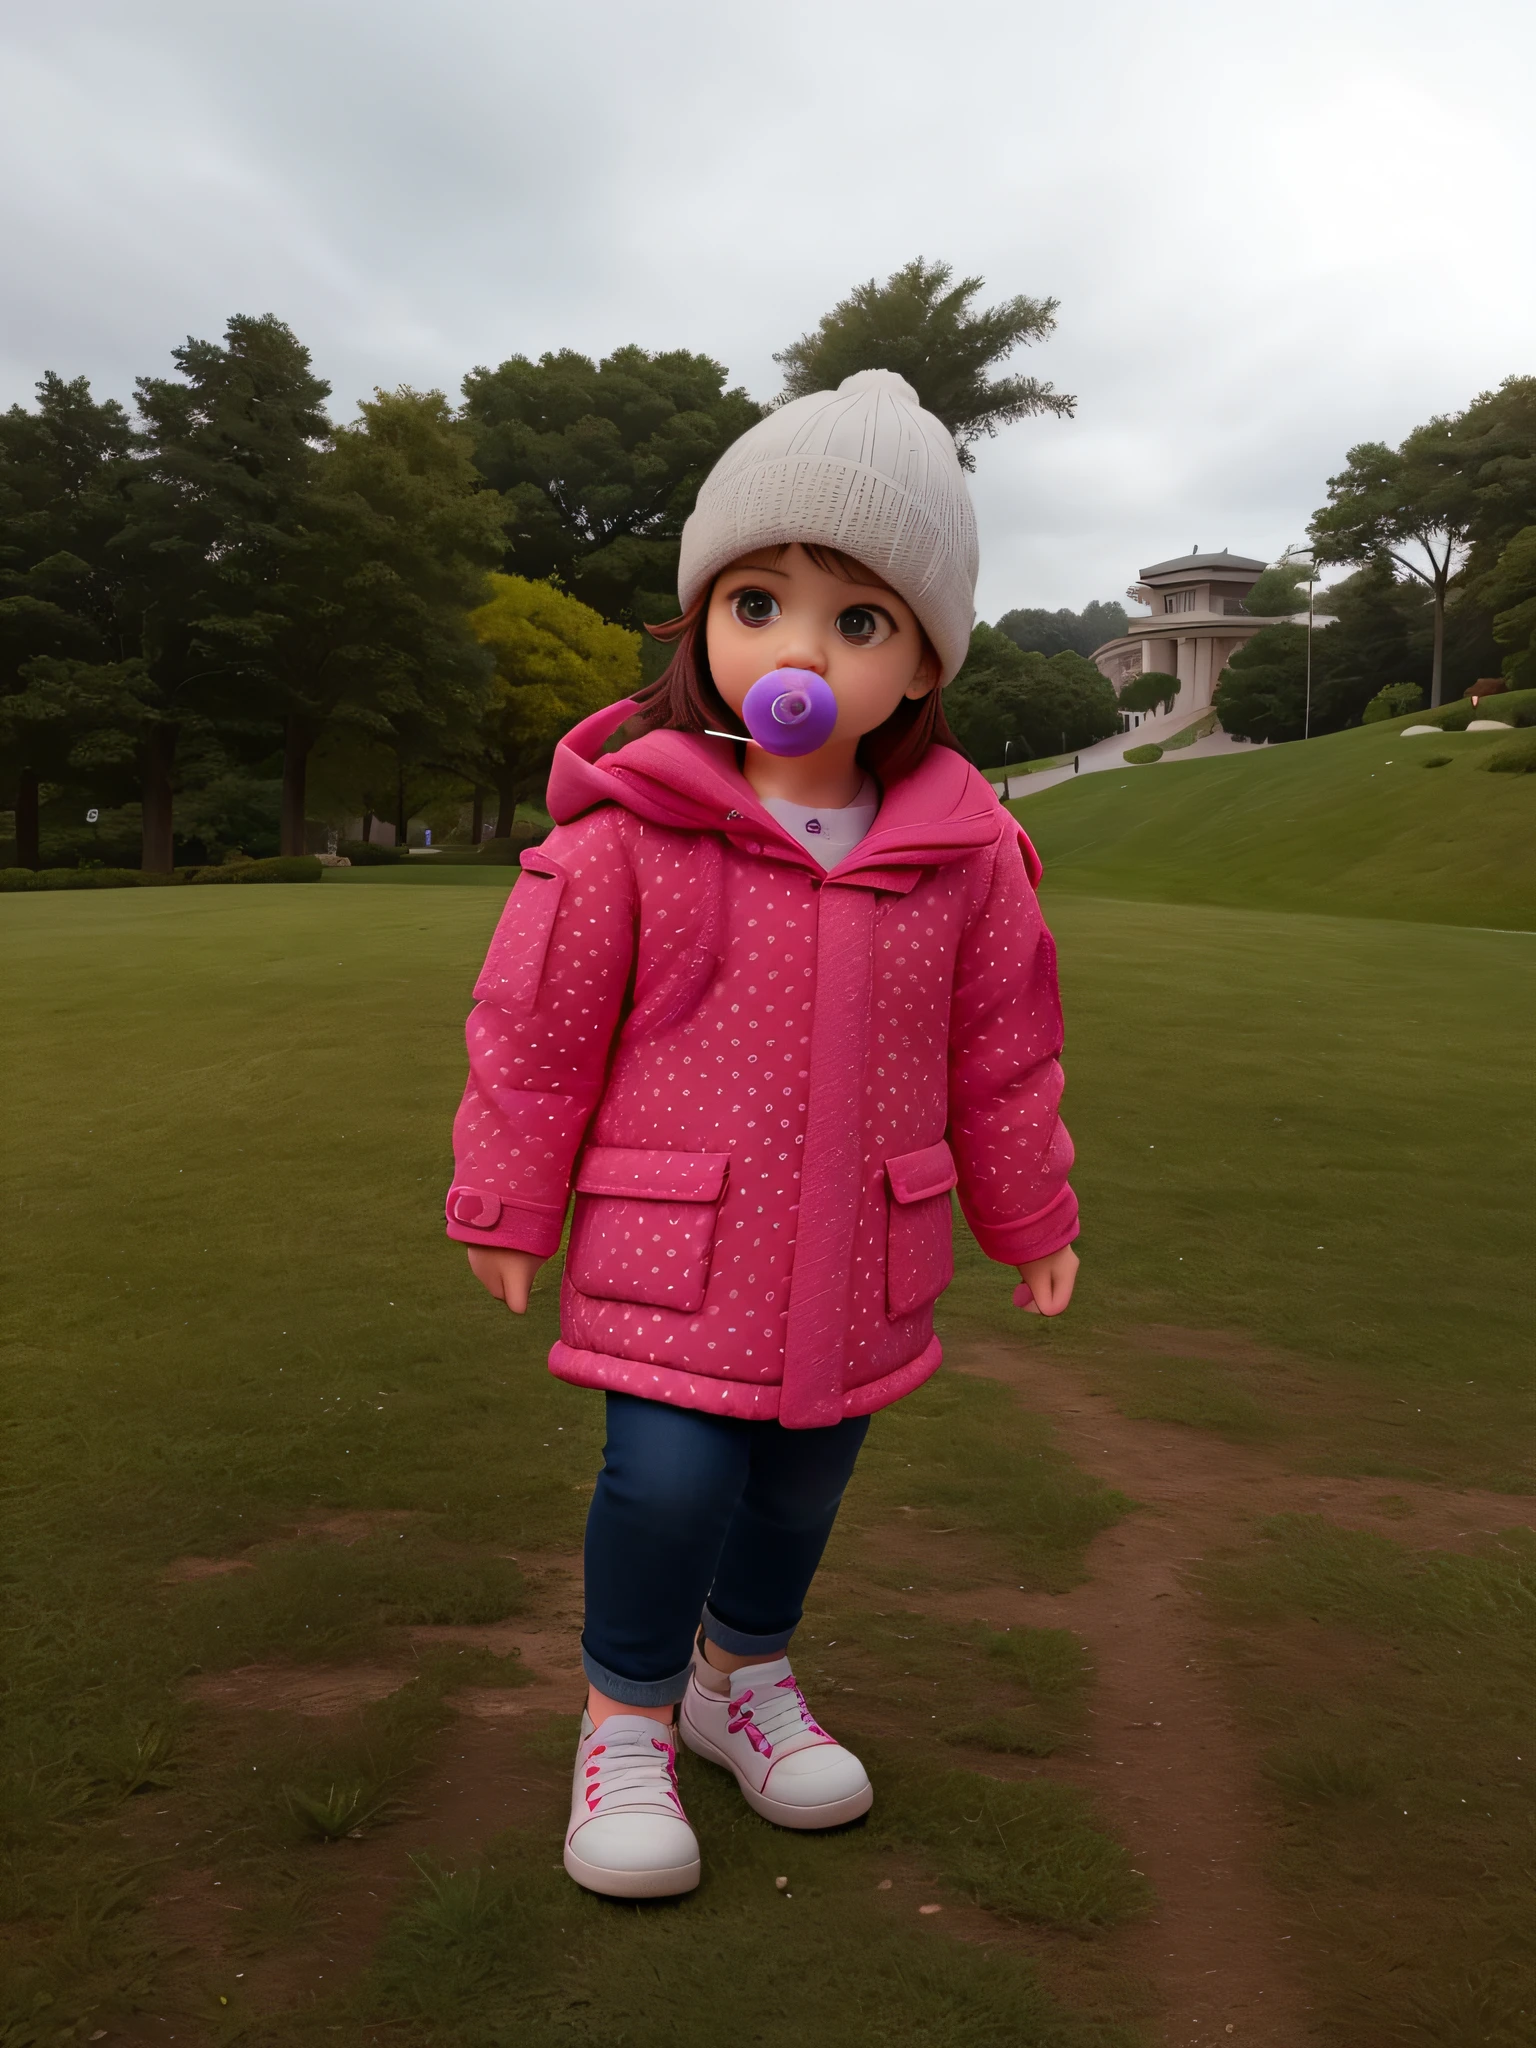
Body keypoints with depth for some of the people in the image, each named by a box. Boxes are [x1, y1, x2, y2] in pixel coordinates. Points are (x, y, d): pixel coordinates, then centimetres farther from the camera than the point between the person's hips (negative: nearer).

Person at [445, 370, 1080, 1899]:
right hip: (674, 1253, -3)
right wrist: (505, 1209, 2)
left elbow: (1002, 1053, 7)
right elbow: (534, 1025, -5)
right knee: (668, 1478, -10)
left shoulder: (965, 854, -5)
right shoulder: (629, 831, -14)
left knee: (803, 1481, 16)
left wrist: (1030, 1218, 15)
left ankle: (745, 1679, 43)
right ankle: (626, 1720, 18)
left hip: (858, 1258, 4)